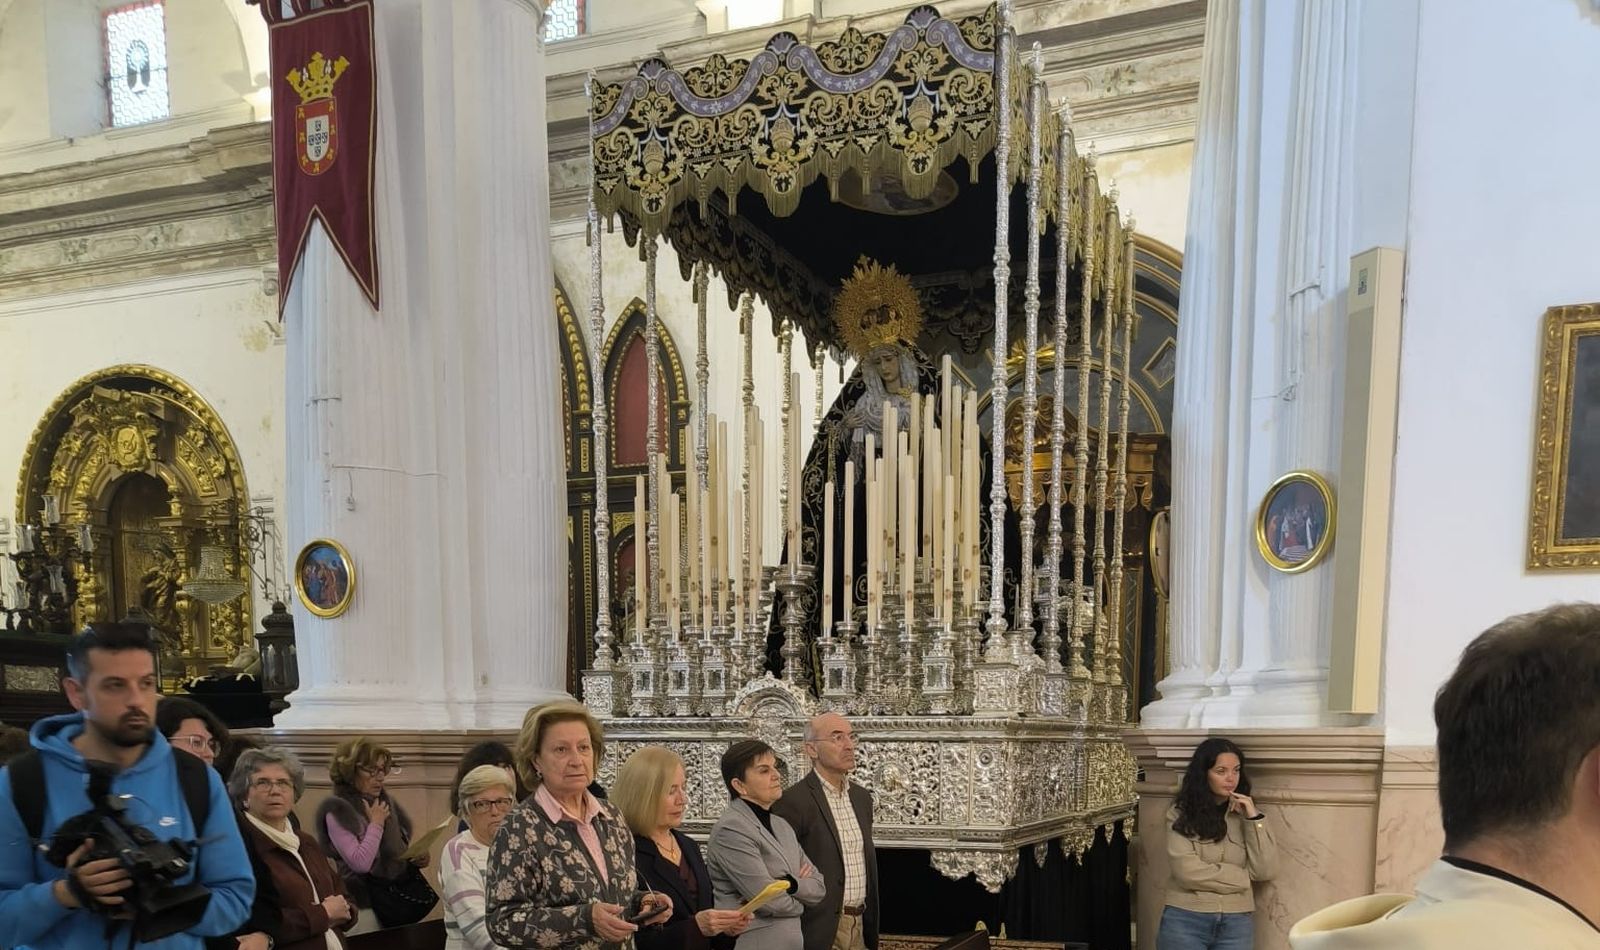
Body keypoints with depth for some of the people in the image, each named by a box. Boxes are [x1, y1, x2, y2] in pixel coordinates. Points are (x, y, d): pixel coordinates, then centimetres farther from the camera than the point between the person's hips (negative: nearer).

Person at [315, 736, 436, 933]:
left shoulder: (384, 802, 9)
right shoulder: (337, 812, -12)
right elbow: (360, 863, -23)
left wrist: (418, 858, 0)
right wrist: (376, 824, -13)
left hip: (404, 893, 6)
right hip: (367, 905, -6)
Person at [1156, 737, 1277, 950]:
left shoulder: (1246, 814, 7)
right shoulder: (1181, 814, -4)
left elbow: (1266, 871, -2)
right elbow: (1187, 870, -13)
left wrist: (1254, 819, -9)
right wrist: (1243, 876, -3)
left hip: (1237, 923, 3)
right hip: (1185, 920, -2)